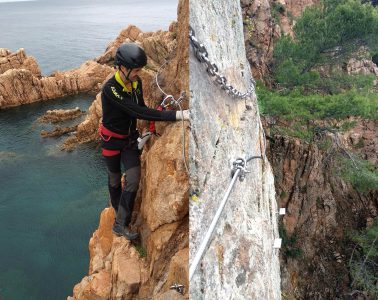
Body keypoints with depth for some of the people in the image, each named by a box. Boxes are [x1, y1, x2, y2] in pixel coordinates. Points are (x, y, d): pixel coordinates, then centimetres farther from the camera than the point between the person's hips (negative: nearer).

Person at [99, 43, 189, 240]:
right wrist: (177, 115, -44)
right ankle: (119, 213, 37)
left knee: (133, 180, -5)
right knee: (115, 181, 13)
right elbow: (138, 112, -39)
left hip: (130, 138, 5)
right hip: (112, 140, -5)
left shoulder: (137, 82, -9)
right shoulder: (110, 89, -31)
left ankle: (120, 224, 10)